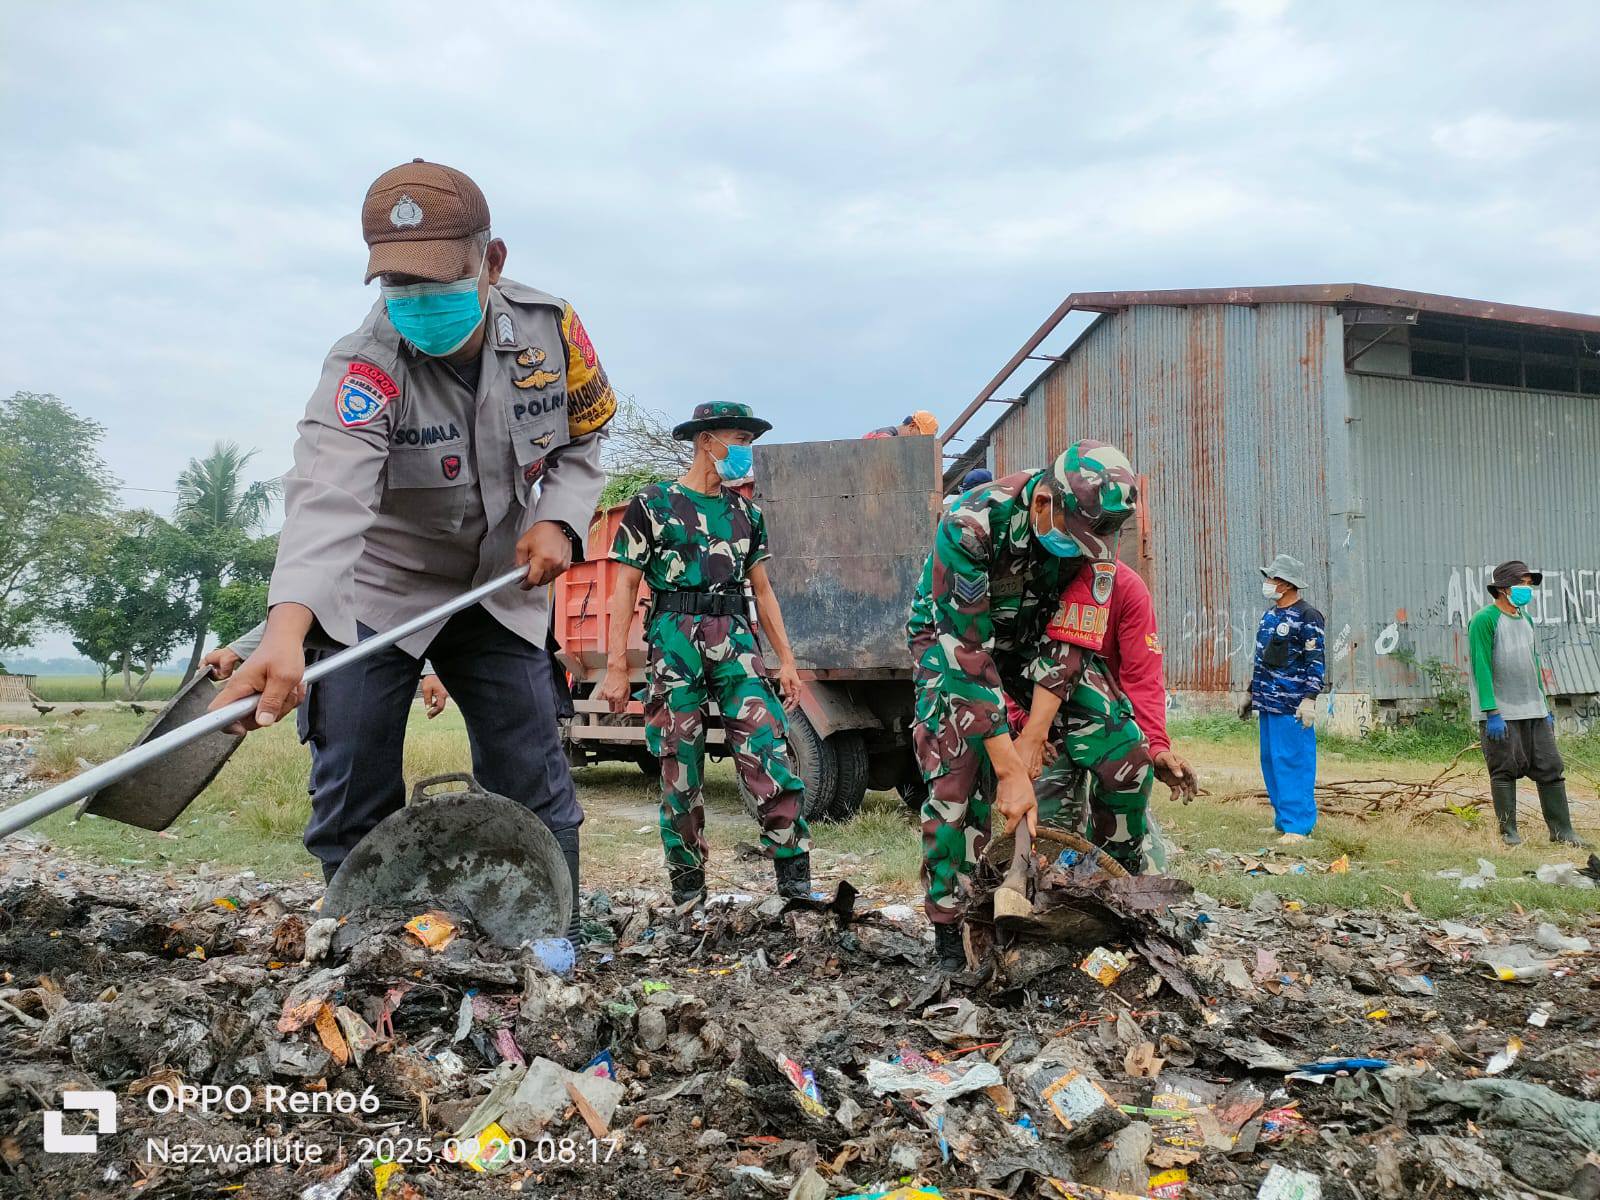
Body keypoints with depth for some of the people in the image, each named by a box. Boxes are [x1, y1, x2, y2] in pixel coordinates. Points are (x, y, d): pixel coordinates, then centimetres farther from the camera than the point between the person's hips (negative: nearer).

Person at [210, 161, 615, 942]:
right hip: (374, 592, -2)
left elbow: (582, 440, 4)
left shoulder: (551, 329, -14)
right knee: (353, 804, -3)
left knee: (536, 790, 1)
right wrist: (286, 633, -59)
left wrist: (558, 520, -16)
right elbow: (327, 497, -43)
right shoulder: (365, 367, -26)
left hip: (499, 589, 3)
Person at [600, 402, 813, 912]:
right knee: (680, 771, 1)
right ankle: (687, 895, 13)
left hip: (735, 641, 3)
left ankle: (796, 883, -7)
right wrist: (616, 668, -7)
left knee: (769, 753, -10)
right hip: (675, 642, -3)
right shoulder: (652, 505, 3)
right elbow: (625, 588, 0)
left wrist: (786, 659, 12)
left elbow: (762, 591, 19)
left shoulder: (745, 513, 17)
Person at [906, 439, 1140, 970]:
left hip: (1025, 639, 4)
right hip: (951, 636, -4)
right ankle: (948, 929, -8)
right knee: (957, 775, -19)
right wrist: (1011, 769, -37)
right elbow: (969, 651, -36)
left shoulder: (1093, 534, -22)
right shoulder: (970, 525, -37)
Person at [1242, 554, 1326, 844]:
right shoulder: (1269, 616, 16)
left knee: (1293, 763, -6)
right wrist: (1252, 694, 25)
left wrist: (1309, 699, -20)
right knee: (1270, 761, 12)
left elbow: (1317, 662, -13)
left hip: (1292, 706, -9)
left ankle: (1298, 825, -1)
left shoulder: (1307, 618, -10)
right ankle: (1282, 819, 22)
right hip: (1267, 702, 9)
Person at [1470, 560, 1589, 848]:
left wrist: (1546, 708, 18)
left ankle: (1562, 832, 12)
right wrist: (1491, 714, -20)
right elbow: (1481, 668, -15)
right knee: (1505, 772, -2)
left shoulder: (1526, 619, 16)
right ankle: (1509, 833, 8)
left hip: (1535, 713, 7)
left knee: (1551, 768, 5)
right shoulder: (1484, 620, -9)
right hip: (1502, 715, -7)